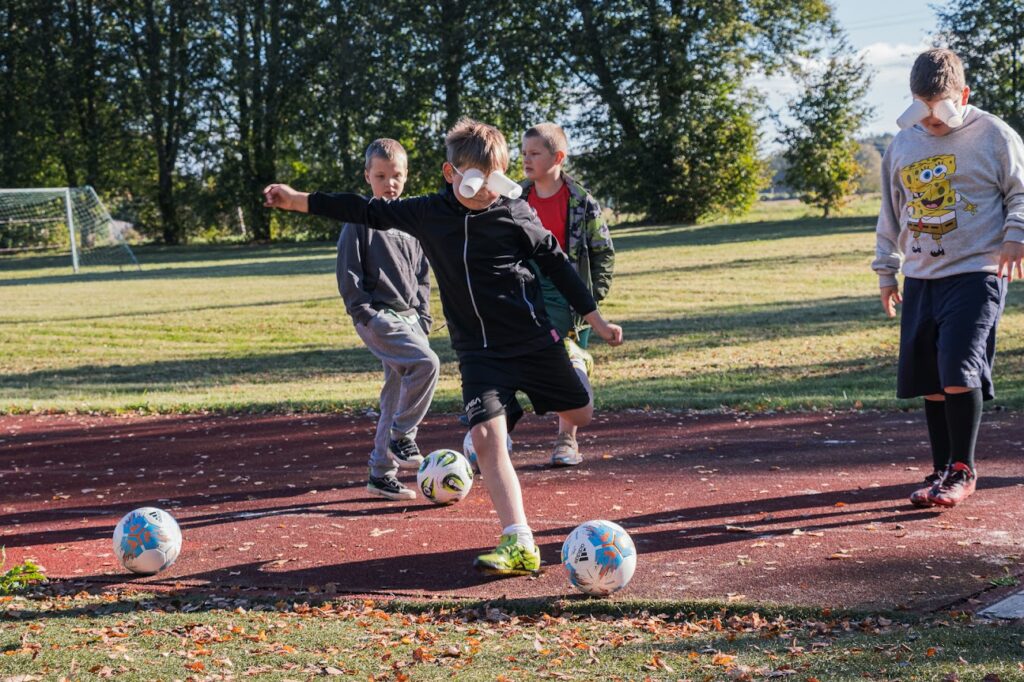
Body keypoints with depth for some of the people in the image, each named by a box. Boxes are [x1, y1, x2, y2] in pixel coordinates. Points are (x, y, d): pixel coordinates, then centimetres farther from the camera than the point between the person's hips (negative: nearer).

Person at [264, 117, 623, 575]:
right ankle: (519, 545, -21)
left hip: (533, 339, -1)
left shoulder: (515, 212, -8)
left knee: (581, 415, 12)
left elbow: (555, 261, 2)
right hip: (478, 351, 1)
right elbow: (369, 211, 7)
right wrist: (298, 201, 7)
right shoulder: (428, 214, -3)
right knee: (486, 436, -18)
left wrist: (595, 319, 4)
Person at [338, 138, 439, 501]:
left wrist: (423, 318, 11)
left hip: (409, 317, 7)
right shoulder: (360, 219, -4)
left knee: (396, 396, 6)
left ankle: (382, 474, 14)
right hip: (378, 317, -7)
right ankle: (402, 437, -10)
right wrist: (364, 313, -14)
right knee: (426, 364, -26)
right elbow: (347, 272, -6)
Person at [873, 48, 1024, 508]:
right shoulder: (902, 145, 12)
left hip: (976, 273, -5)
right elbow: (891, 212, 21)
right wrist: (886, 269, 20)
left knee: (958, 369, -16)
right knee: (929, 380, 5)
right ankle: (941, 470, 18)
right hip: (921, 279, 5)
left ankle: (963, 470, -1)